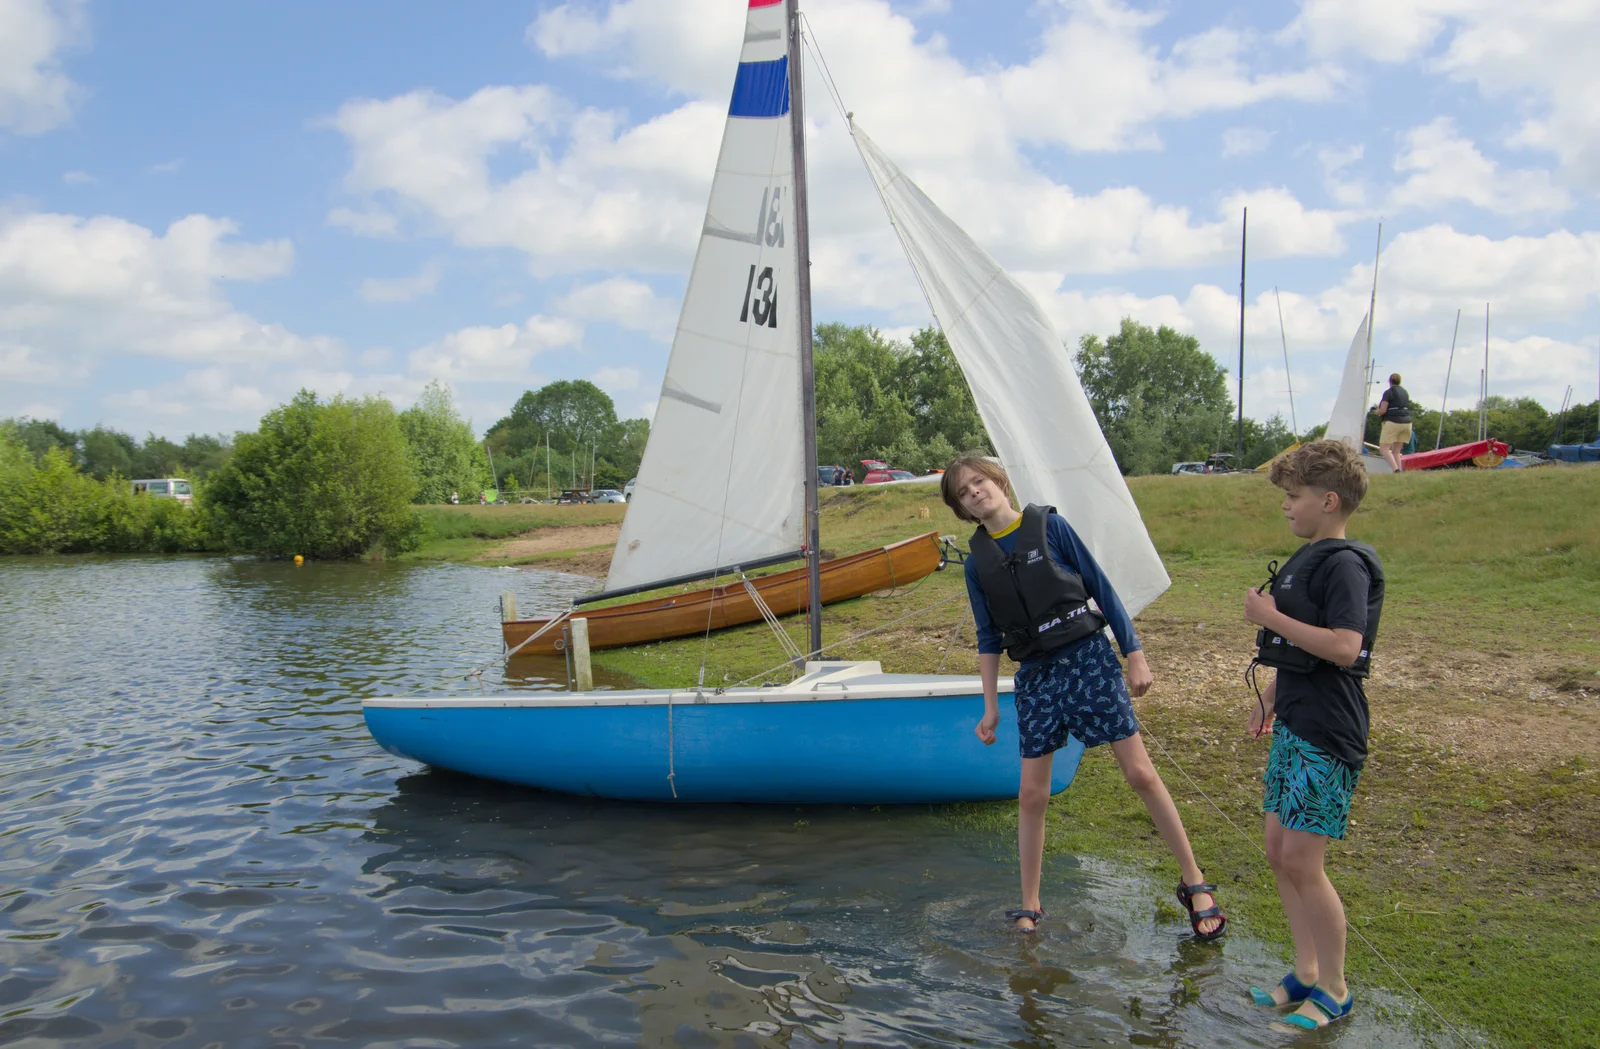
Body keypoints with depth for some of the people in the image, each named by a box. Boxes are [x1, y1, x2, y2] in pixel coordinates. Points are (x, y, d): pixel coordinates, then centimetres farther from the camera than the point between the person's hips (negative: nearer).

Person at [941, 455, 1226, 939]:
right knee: (1031, 794, 4)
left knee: (1140, 774, 1)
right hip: (1035, 676, 3)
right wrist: (990, 707, 9)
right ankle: (1029, 908, 19)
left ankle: (1195, 883, 18)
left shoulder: (1049, 526, -5)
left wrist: (1135, 655, -4)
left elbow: (1102, 589, -2)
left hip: (1088, 658, -3)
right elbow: (989, 639, 10)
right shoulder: (977, 561, 4)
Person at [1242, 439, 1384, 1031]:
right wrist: (1271, 695, 24)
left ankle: (1335, 991, 12)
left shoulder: (1344, 564, -16)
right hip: (1293, 727, 10)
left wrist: (1272, 618, -21)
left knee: (1301, 859, -5)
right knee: (1278, 853, 12)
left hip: (1327, 735, -10)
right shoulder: (1307, 559, 14)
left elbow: (1344, 647, -27)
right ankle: (1306, 972, 26)